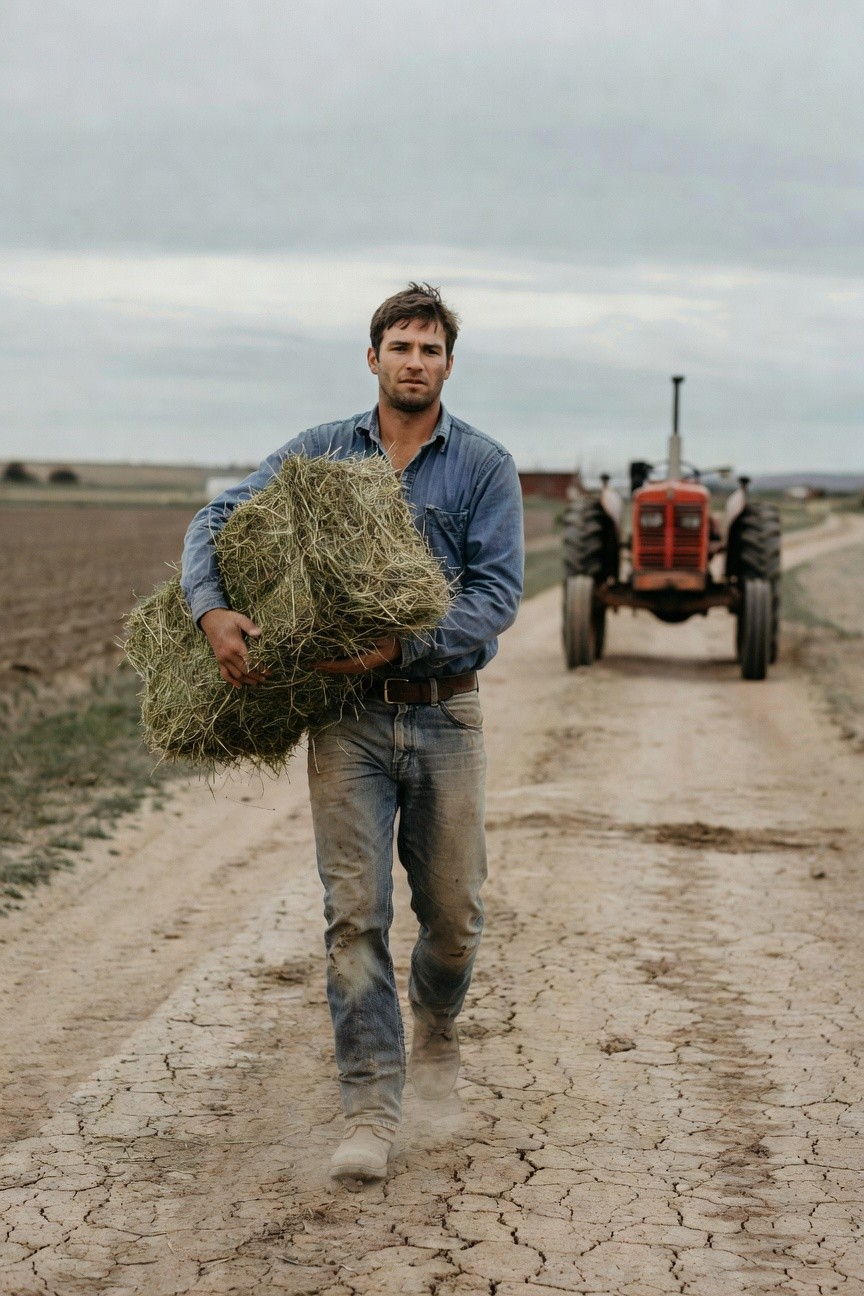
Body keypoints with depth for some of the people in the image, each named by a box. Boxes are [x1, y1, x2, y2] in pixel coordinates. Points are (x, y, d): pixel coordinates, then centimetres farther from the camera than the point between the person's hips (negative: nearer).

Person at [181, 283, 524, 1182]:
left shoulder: (484, 467, 0)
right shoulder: (318, 454, 6)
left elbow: (496, 593, -8)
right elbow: (216, 522, 5)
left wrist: (400, 642, -20)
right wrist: (214, 611, -14)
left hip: (444, 712, 0)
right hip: (347, 714, 0)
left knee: (453, 913, 7)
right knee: (354, 913, -5)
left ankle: (436, 1018, 40)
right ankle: (371, 1107, 1)